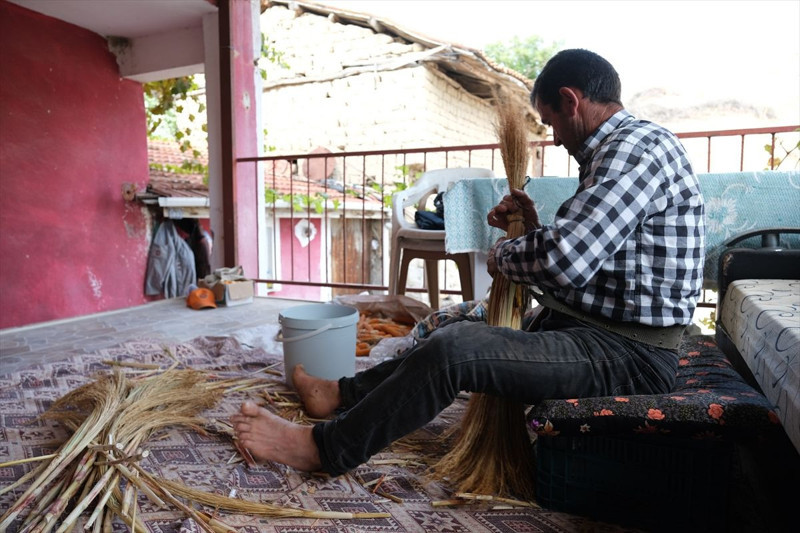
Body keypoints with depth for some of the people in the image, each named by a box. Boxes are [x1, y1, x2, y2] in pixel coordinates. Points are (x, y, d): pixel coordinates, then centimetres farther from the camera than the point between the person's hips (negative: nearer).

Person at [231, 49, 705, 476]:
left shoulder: (637, 145, -16)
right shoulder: (616, 149, 17)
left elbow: (563, 262, -28)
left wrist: (501, 255, -8)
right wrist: (533, 227, 5)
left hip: (628, 354, -10)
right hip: (595, 330, 10)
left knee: (452, 349, -26)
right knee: (457, 331, 16)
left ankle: (326, 447, -8)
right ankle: (346, 394, 26)